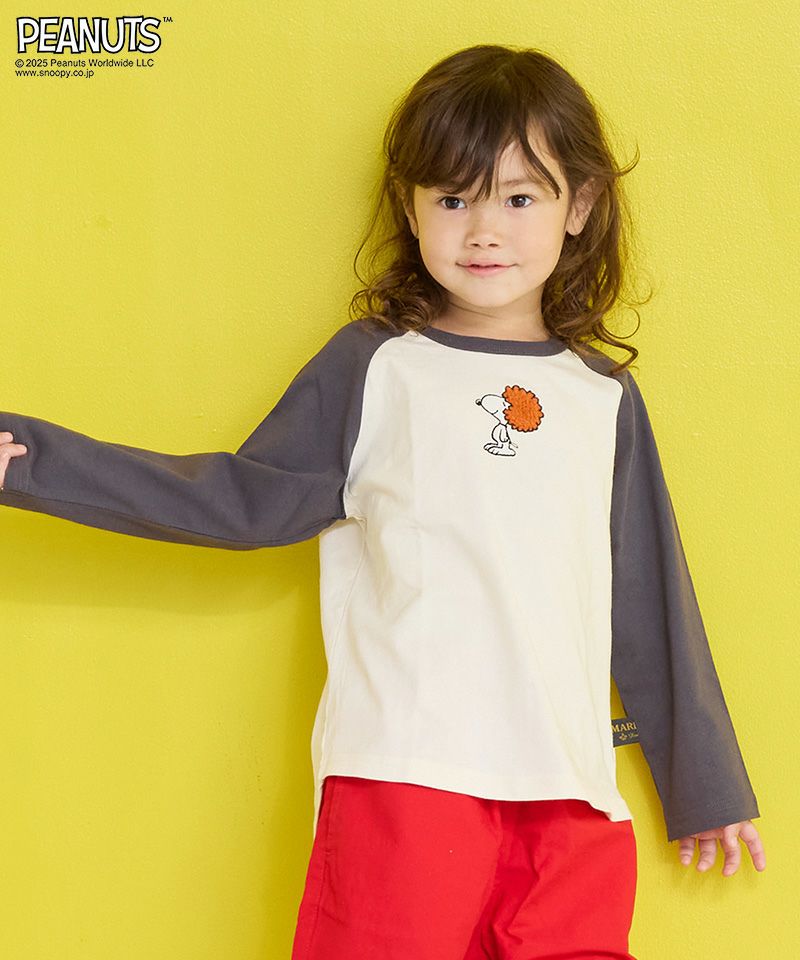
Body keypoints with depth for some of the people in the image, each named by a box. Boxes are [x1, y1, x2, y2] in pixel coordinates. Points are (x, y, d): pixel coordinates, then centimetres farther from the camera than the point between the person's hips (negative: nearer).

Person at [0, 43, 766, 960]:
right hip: (401, 776, -3)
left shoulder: (604, 398, 14)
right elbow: (247, 498, 2)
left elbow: (649, 603, 19)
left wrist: (706, 783, 24)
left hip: (569, 794, 3)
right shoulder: (372, 368, 6)